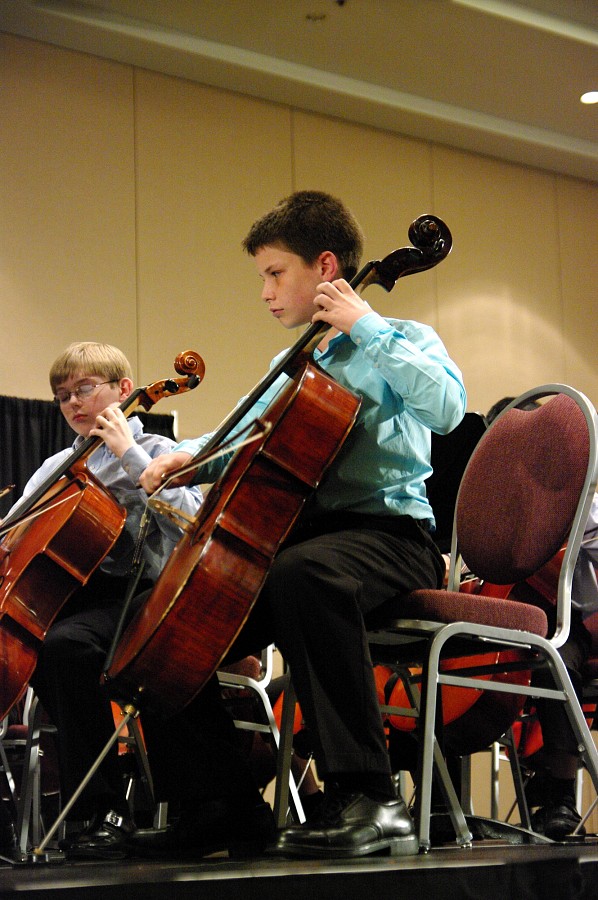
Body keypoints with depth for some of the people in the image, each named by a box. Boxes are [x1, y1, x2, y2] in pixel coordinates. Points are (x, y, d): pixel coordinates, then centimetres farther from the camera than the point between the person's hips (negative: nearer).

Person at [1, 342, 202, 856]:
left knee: (65, 643, -35)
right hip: (69, 591, 6)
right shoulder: (61, 466, 22)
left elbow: (189, 519, -13)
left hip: (133, 593, -6)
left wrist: (128, 454, -14)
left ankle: (101, 808, -27)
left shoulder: (155, 453, 5)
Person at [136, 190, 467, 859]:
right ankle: (223, 802, 8)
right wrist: (188, 457, 6)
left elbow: (445, 406, -21)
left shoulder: (399, 342, 1)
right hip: (304, 534, 8)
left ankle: (368, 798, -40)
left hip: (389, 534, -8)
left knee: (302, 570, -42)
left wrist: (366, 324, -16)